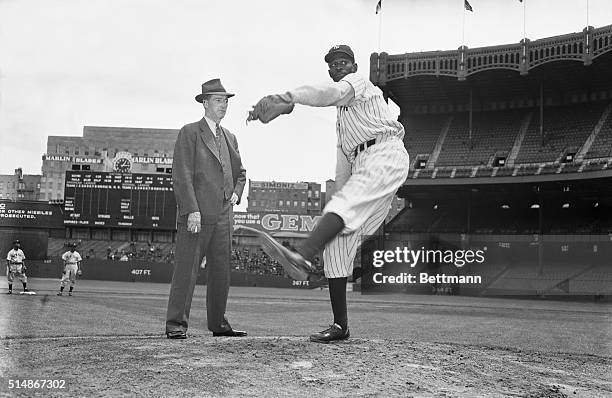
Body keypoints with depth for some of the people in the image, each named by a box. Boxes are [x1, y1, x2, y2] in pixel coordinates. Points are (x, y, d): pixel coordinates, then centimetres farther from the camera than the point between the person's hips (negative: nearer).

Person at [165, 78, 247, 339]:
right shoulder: (190, 133, 1)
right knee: (186, 269, -7)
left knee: (221, 272, 8)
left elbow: (240, 172, 31)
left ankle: (218, 323, 15)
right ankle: (176, 325, -3)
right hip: (196, 214, -6)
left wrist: (236, 193, 11)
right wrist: (192, 210, -17)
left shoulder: (229, 138, 21)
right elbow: (182, 175, -8)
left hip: (222, 215, 6)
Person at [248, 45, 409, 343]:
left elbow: (329, 93, -20)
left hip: (385, 154, -8)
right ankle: (340, 326, -2)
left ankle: (302, 254, -64)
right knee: (337, 239, -3)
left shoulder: (359, 83, 4)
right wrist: (340, 193, 18)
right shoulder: (341, 111, 33)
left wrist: (288, 98, -36)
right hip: (362, 168, 8)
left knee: (342, 206, -35)